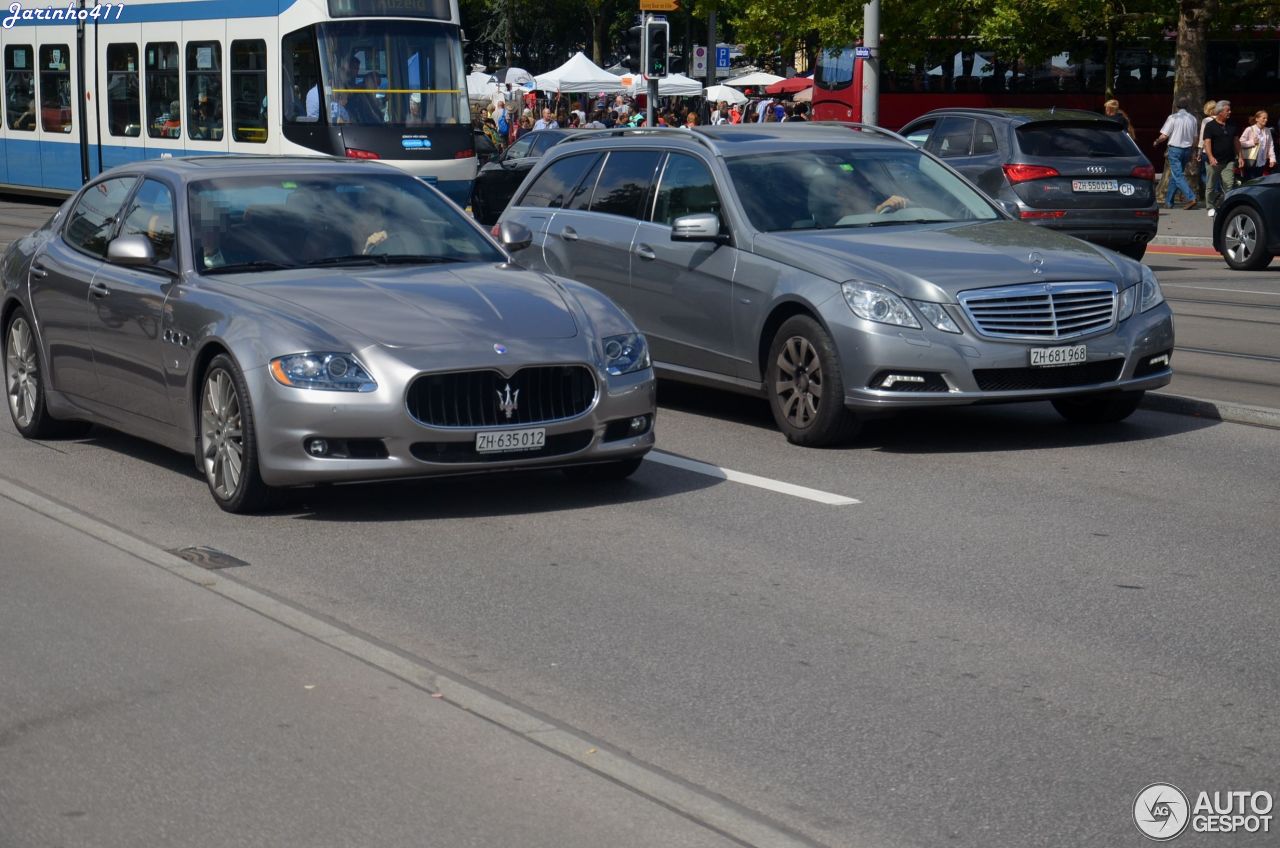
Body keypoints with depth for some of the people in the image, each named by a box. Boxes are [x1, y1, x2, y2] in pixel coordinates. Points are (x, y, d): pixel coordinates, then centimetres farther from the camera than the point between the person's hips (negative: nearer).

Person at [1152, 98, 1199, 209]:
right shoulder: (1192, 119, 5)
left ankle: (1191, 198, -23)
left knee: (1178, 176, -8)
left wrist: (1156, 142, 9)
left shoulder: (1173, 118, -10)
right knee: (1174, 175, 15)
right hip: (1187, 149, 6)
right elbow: (1195, 138, 10)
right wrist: (1191, 152, 22)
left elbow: (1164, 136, -11)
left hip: (1175, 149, -6)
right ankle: (1168, 202, 19)